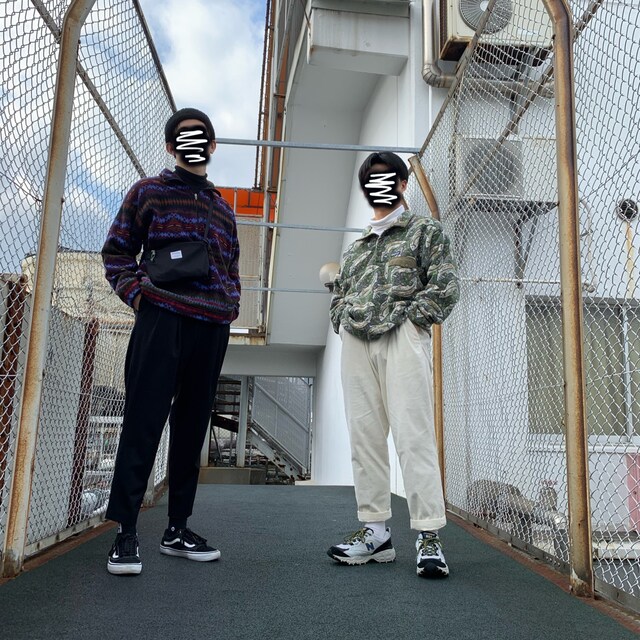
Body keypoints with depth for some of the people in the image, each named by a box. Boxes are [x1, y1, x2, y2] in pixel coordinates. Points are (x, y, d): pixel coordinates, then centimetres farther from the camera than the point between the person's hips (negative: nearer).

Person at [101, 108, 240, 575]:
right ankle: (125, 532, 0)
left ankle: (178, 528, 17)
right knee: (143, 422, -7)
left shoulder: (222, 208, 22)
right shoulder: (148, 192, 10)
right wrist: (135, 292, -7)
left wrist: (230, 306, 9)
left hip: (212, 328, 5)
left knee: (192, 426, 7)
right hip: (161, 320, -4)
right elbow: (116, 250, 8)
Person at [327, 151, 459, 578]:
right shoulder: (358, 245, 26)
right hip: (355, 343, 6)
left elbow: (445, 286, -1)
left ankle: (429, 537, -9)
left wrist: (410, 318, -10)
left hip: (402, 338, -6)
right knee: (364, 436, 3)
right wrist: (343, 321, 9)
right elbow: (340, 294, 28)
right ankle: (376, 532, 9)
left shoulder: (425, 230, 11)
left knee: (413, 435, -13)